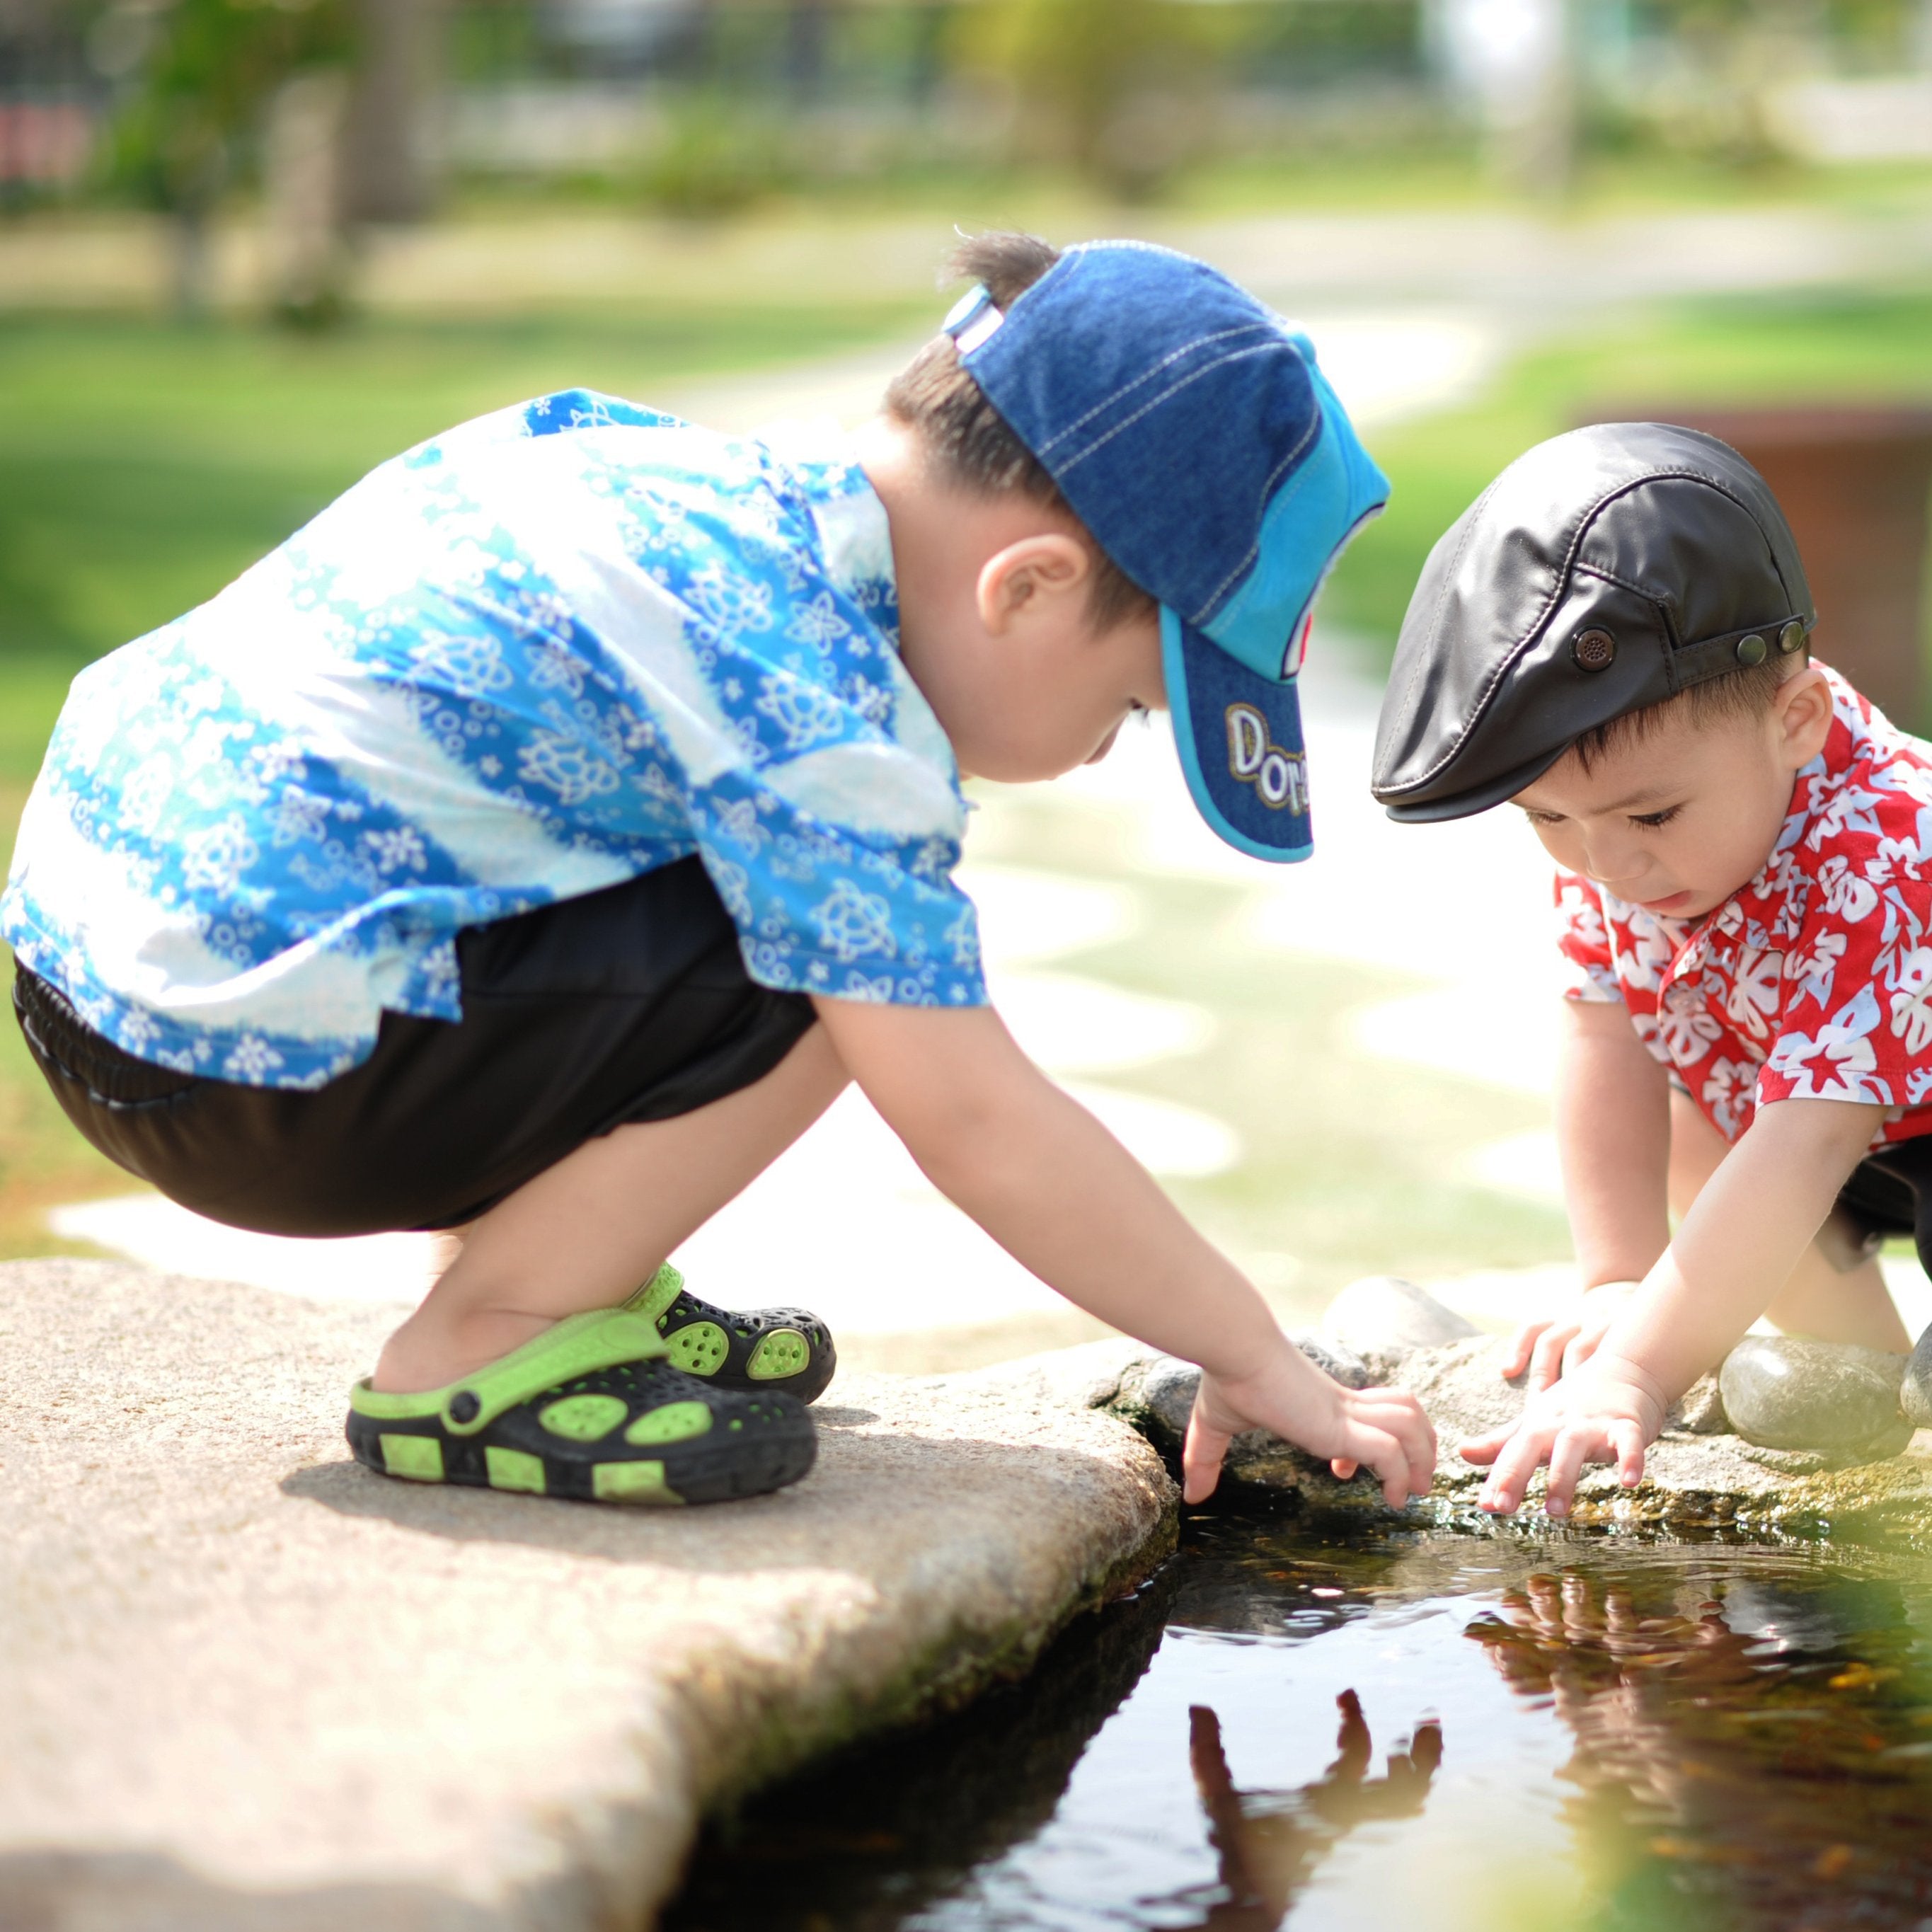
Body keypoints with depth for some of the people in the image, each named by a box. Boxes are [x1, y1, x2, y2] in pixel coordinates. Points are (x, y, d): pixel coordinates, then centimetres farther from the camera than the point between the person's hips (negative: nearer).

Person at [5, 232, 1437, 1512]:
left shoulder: (710, 478, 9)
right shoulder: (818, 707, -19)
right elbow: (977, 1124, -18)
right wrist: (1258, 1361, -8)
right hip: (242, 1065, -10)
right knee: (830, 964, -16)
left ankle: (557, 1273, 18)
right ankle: (477, 1358, -5)